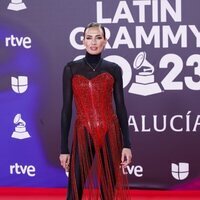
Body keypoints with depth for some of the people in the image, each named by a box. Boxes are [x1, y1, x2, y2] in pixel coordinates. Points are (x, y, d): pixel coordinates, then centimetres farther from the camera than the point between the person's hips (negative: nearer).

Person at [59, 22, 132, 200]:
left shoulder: (114, 69, 5)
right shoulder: (71, 69, 2)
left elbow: (120, 106, 5)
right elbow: (67, 108, 1)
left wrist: (126, 144, -2)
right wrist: (64, 148, -3)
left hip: (110, 135, 1)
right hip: (83, 135, -1)